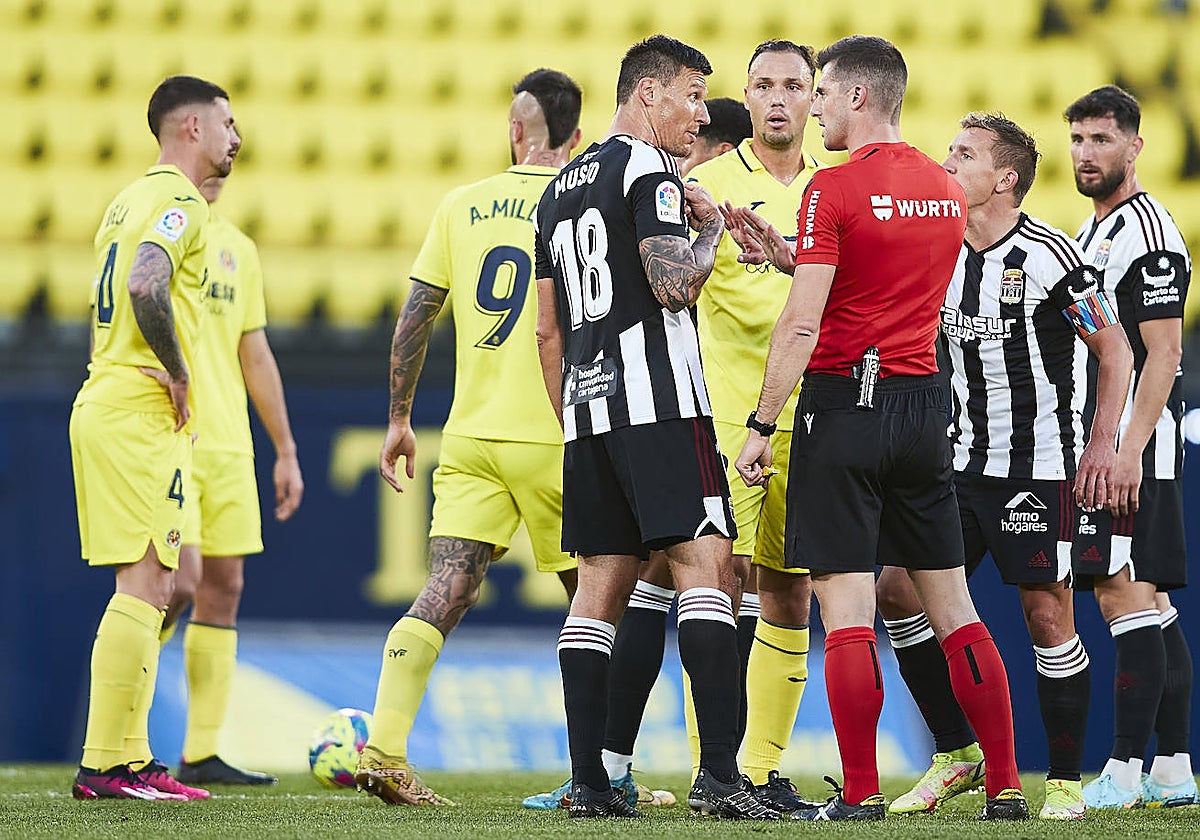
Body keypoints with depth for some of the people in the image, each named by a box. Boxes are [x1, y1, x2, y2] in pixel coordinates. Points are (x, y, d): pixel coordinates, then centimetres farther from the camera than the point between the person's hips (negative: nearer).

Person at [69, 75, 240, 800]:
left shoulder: (130, 200, 20)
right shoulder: (180, 202, -10)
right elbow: (145, 287, -27)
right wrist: (178, 375, -16)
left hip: (104, 405, 10)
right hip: (143, 412, -10)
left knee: (156, 586, 13)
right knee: (144, 585, -10)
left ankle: (130, 757, 13)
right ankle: (108, 764, -11)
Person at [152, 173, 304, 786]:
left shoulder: (238, 249, 16)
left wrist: (285, 449, 17)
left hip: (228, 444, 6)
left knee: (224, 589, 3)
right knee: (181, 580, -17)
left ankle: (202, 754, 5)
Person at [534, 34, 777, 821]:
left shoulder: (561, 190, 21)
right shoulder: (649, 172, -6)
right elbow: (674, 285, -19)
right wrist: (712, 227, -1)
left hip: (586, 404, 8)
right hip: (656, 401, -8)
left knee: (600, 585, 7)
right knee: (706, 565, -10)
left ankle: (589, 782, 2)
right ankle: (720, 772, -19)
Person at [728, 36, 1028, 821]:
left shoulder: (834, 189, -11)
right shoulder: (947, 191, 10)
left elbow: (803, 324, -16)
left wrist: (761, 426, -11)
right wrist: (783, 253, 16)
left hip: (845, 403, -7)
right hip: (923, 404, 7)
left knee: (846, 610, -3)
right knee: (953, 606, 11)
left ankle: (861, 794, -5)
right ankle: (1006, 784, 10)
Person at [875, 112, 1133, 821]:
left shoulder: (1049, 256, -11)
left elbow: (1115, 349, -5)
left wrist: (1102, 445, -12)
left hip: (1040, 468, -7)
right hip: (962, 465, 7)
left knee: (1047, 612, -6)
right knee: (898, 591, -1)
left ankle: (1067, 782, 4)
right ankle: (958, 755, 11)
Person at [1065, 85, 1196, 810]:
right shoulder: (1092, 232, 19)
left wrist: (1129, 450, -23)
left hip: (1138, 437, -10)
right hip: (1101, 438, 10)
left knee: (1124, 593, -13)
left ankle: (1125, 772, -14)